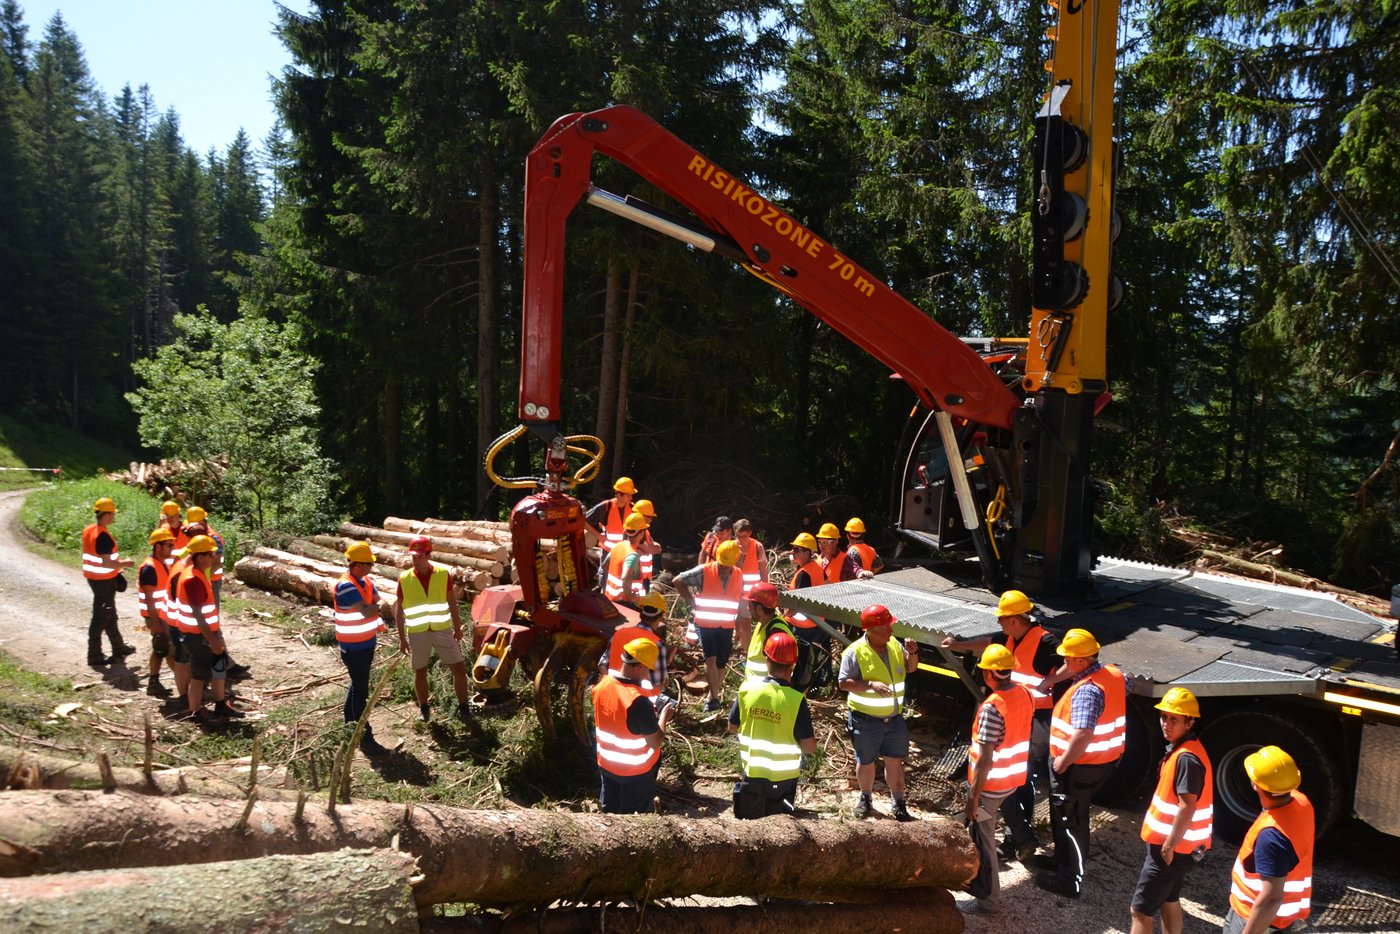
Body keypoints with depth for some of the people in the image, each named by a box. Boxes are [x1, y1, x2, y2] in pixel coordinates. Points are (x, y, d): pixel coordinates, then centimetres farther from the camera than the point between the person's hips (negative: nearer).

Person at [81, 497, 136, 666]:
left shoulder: (88, 530, 6)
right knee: (101, 616, 0)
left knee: (109, 614, 20)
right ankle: (95, 655, 8)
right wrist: (124, 563, -11)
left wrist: (116, 563, 18)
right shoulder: (103, 536, -23)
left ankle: (118, 647, 32)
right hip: (104, 580, -10)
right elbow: (106, 563, -26)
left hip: (94, 577, 10)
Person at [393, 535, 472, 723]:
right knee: (420, 672, 12)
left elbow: (452, 603, 4)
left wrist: (457, 628, 6)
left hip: (442, 629, 0)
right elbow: (399, 610, 2)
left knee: (459, 668, -1)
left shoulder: (443, 574, -5)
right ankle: (424, 708, 31)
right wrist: (402, 638, 1)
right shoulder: (404, 579, -5)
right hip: (417, 633, 0)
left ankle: (463, 706, 16)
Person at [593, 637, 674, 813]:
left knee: (609, 812, 24)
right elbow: (655, 743, -23)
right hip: (635, 771, -6)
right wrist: (663, 717, -7)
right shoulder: (639, 702, -33)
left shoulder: (602, 685, -11)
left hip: (606, 764, 6)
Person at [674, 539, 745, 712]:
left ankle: (713, 696, 24)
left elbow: (740, 600, 13)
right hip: (706, 624, -3)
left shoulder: (738, 576, 0)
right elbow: (678, 581, -7)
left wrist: (739, 625, 10)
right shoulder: (704, 571, -14)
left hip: (727, 626, 3)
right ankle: (714, 696, -8)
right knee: (711, 659, -17)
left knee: (720, 664, 8)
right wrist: (692, 601, -9)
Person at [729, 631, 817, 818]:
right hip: (783, 777, -2)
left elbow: (732, 727, 3)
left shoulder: (747, 689, -11)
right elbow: (810, 747, -14)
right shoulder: (796, 700, -19)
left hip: (751, 773, 2)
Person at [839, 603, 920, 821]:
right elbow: (843, 683, -19)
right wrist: (871, 684, -30)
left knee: (895, 761, 9)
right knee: (866, 762, 13)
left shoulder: (894, 645, -1)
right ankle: (865, 799, 36)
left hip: (894, 717, 4)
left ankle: (899, 804, 24)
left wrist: (913, 653, -8)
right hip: (866, 719, -4)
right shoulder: (855, 651, -19)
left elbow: (910, 667, 13)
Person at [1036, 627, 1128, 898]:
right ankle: (1066, 862, 40)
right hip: (1107, 760, 10)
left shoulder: (1086, 691, -30)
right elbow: (1125, 688, 25)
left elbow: (1082, 735, -36)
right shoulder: (1113, 673, -1)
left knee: (1069, 822, 5)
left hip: (1078, 765, -9)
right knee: (1074, 817, 25)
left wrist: (1062, 762, -23)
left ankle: (1070, 880, 16)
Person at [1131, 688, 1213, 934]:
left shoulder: (1186, 758, -25)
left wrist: (1169, 845, -20)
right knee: (1169, 901, 22)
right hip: (1178, 845, 10)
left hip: (1174, 848, -10)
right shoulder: (1180, 750, 6)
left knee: (1140, 910, -3)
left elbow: (1187, 807, -27)